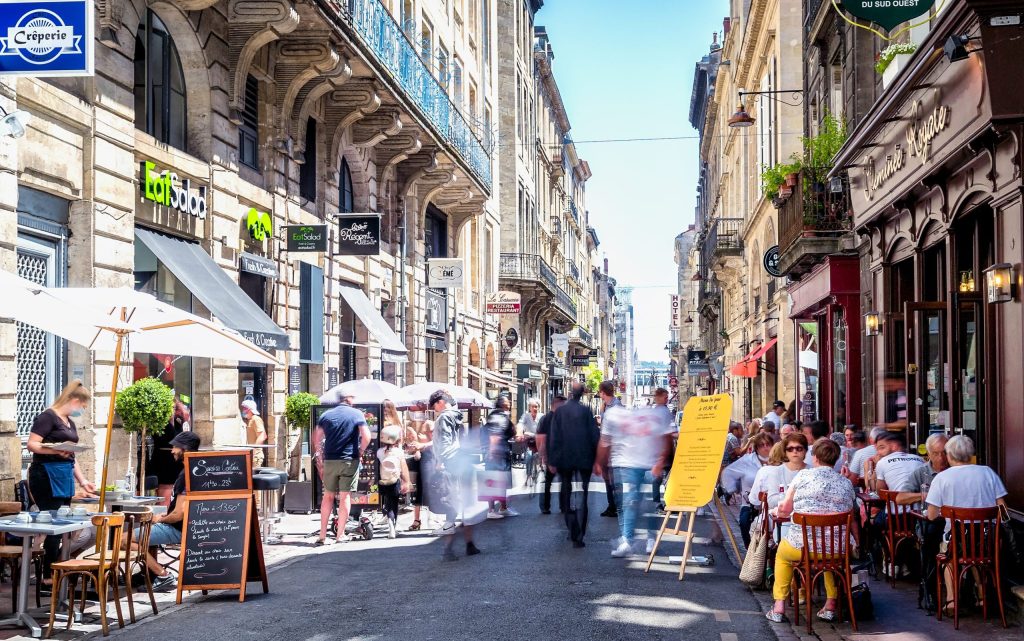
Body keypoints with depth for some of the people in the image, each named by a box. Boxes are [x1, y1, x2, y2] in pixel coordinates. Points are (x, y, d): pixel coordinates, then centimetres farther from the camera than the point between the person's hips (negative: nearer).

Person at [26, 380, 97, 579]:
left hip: (65, 477, 9)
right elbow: (31, 444, -15)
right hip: (47, 476, -9)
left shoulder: (70, 423, 19)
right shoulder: (48, 417, -7)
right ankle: (49, 577, -4)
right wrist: (57, 450, -28)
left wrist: (82, 481, 21)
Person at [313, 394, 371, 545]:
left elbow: (317, 440, 6)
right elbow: (366, 437, -11)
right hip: (350, 460, -3)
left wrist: (321, 461, 11)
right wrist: (359, 453, 4)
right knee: (345, 496, 3)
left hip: (330, 461, 3)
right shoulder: (357, 414, -2)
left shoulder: (326, 415, 7)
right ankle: (341, 534, 4)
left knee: (328, 496, 12)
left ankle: (322, 535, 10)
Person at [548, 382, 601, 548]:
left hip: (565, 460, 1)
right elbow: (595, 435, -5)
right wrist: (596, 459, 4)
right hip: (584, 460, -1)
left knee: (567, 495, 15)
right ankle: (579, 537, -4)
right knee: (582, 497, 3)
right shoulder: (586, 411, -6)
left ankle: (572, 532, 16)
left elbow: (553, 437, -4)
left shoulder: (559, 411, -4)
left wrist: (552, 461, 1)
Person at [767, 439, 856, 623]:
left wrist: (776, 511, 26)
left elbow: (784, 509, 4)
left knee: (782, 552, 32)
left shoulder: (803, 475, 0)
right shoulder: (847, 483, 7)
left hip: (802, 547, -2)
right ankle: (831, 604, 30)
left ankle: (779, 606, 23)